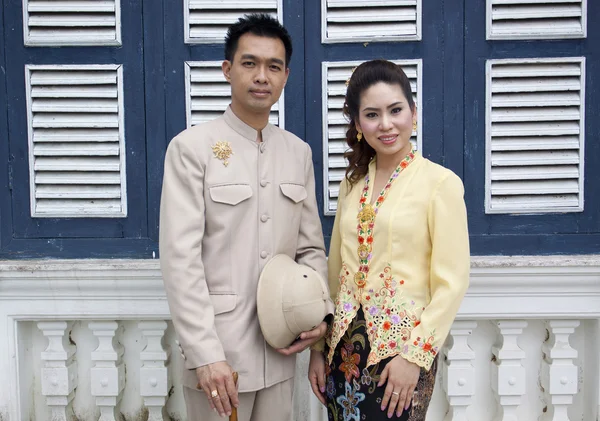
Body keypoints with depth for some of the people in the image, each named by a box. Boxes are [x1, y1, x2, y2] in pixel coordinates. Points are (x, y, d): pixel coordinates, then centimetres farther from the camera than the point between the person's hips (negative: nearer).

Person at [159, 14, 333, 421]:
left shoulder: (299, 152, 8)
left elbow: (311, 248, 12)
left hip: (280, 351, 5)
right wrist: (206, 354, -18)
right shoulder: (192, 147, -8)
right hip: (219, 351, -5)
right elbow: (181, 259, -14)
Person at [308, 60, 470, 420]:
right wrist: (319, 347, 9)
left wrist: (415, 355, -15)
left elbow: (452, 282, -12)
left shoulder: (440, 182, -9)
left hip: (402, 347, -5)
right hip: (344, 347, 5)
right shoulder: (352, 184, 7)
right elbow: (335, 271, 10)